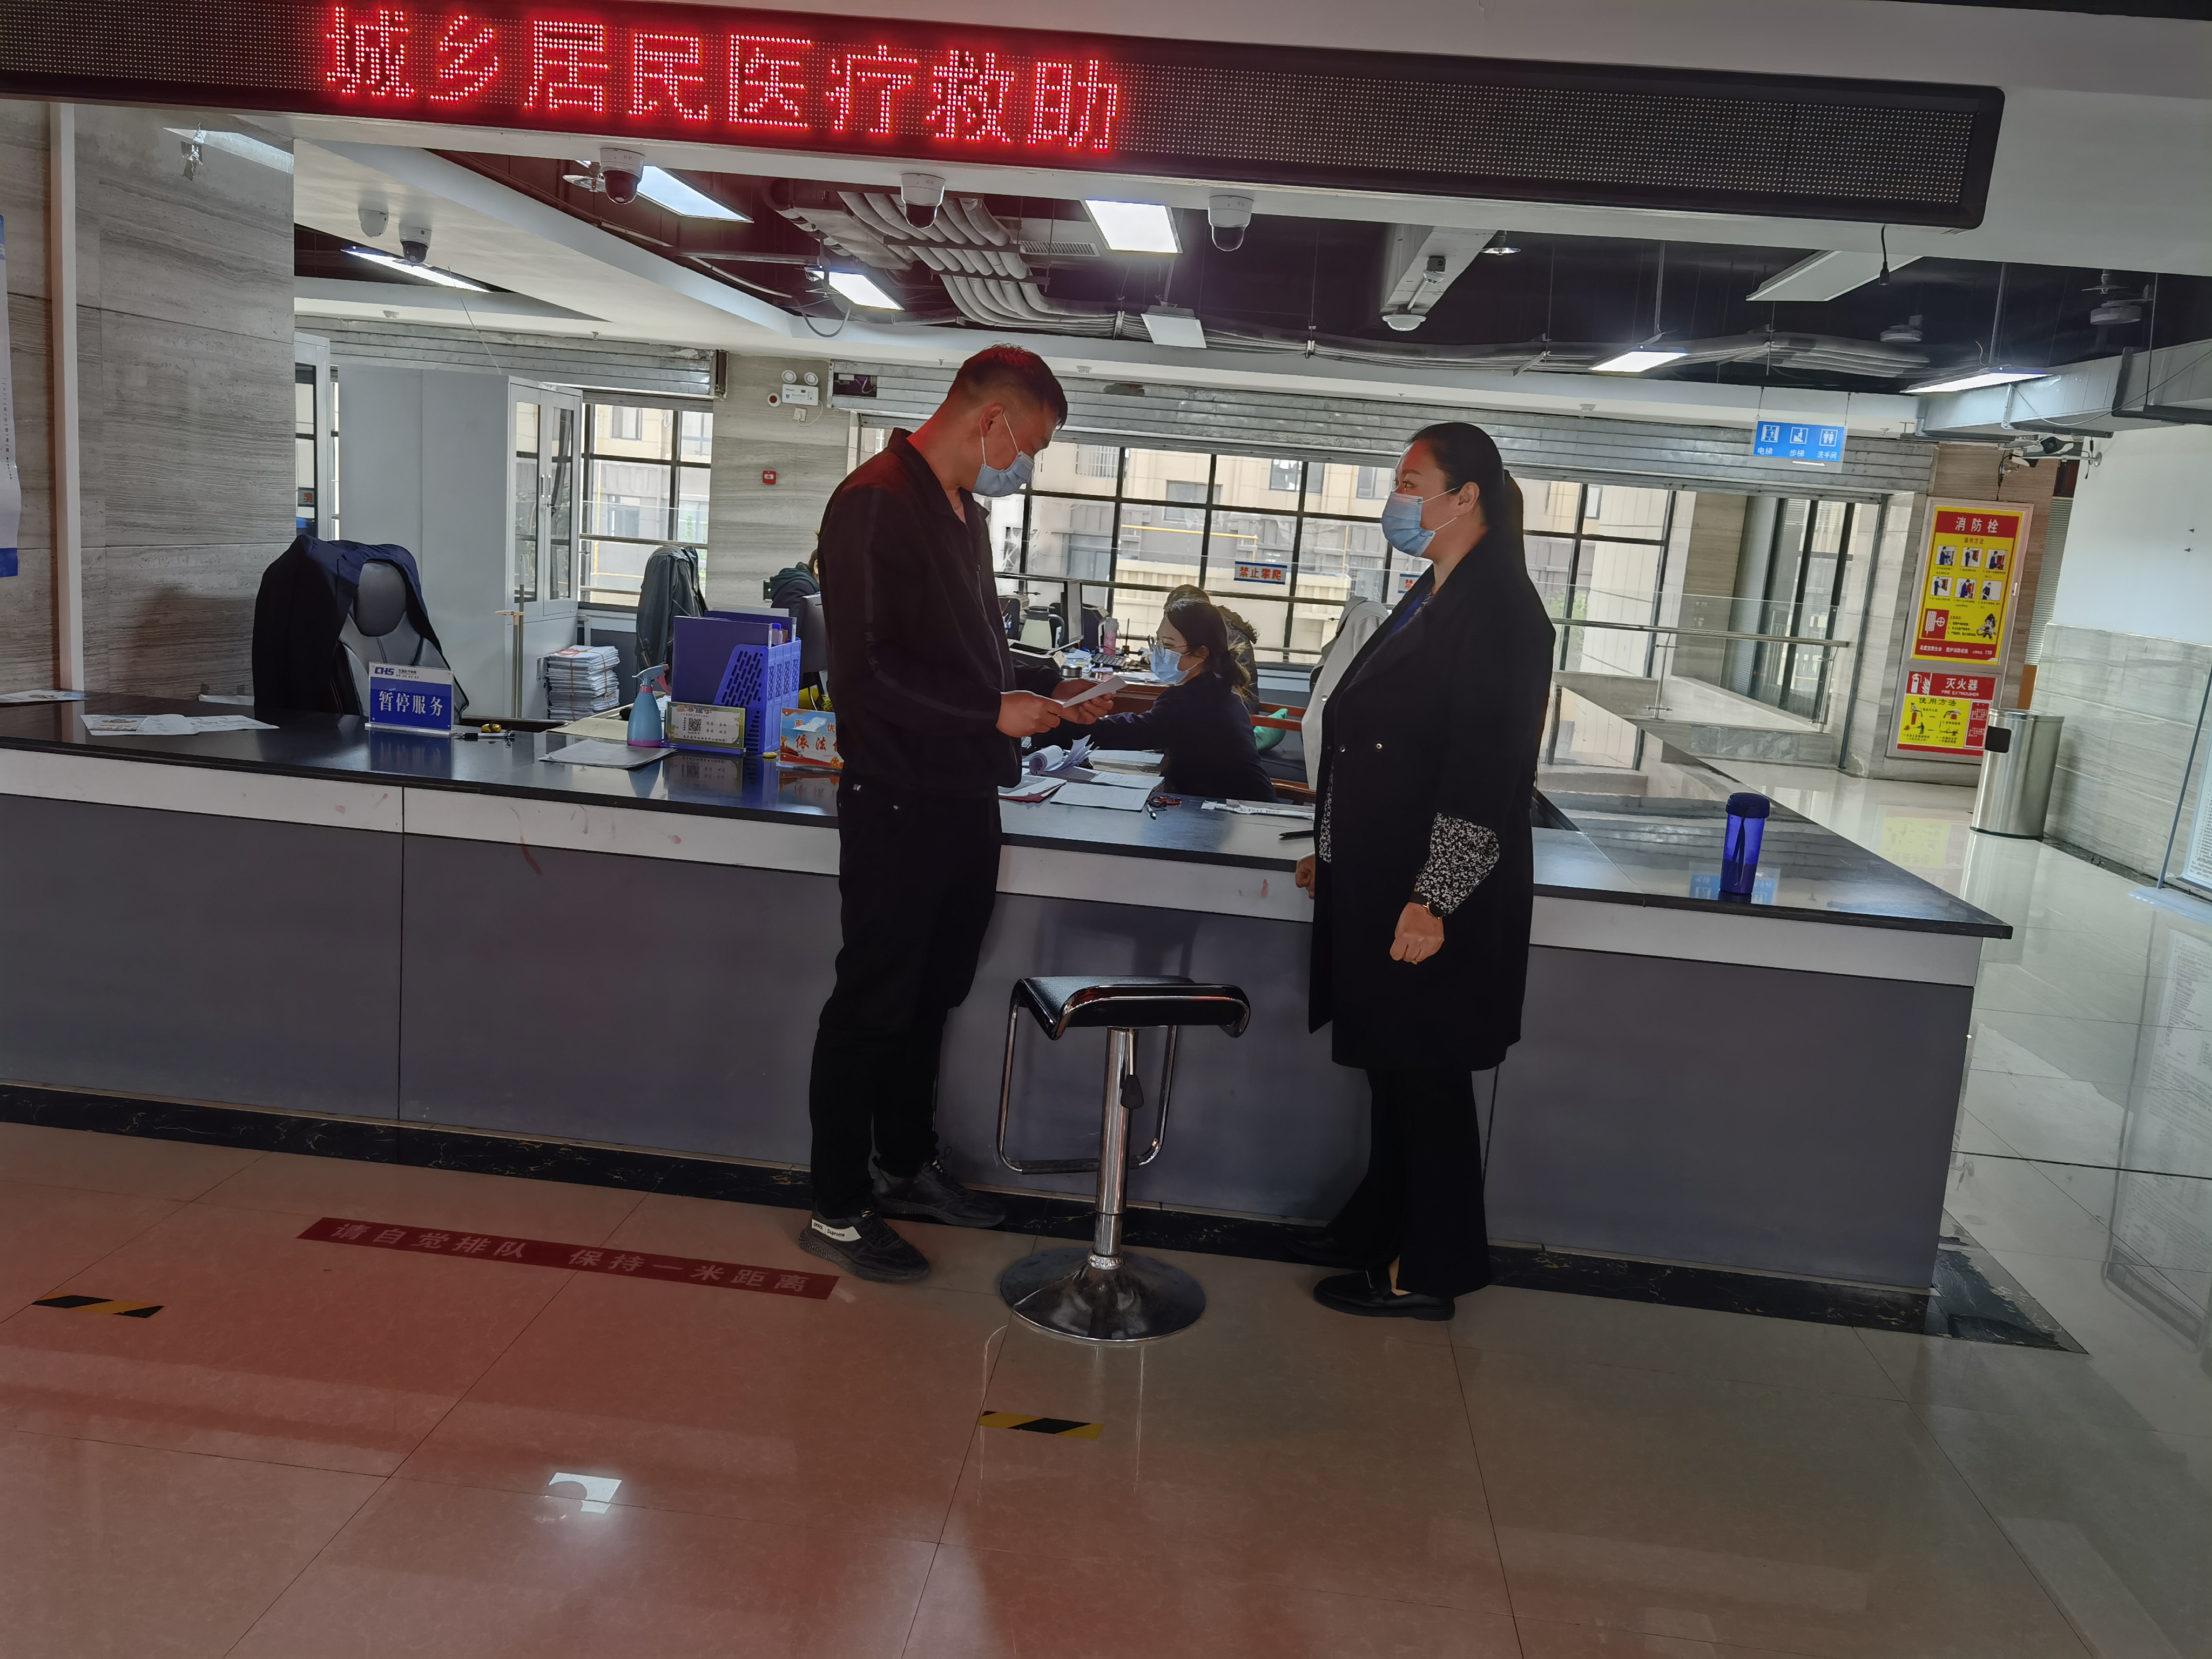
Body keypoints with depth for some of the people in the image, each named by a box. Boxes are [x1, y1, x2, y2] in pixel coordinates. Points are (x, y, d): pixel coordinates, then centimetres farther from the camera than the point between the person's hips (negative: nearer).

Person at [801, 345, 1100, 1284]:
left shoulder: (964, 514, 16)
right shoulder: (875, 503, -14)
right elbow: (866, 668, -22)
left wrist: (1052, 695, 15)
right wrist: (994, 711, -21)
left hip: (963, 800, 9)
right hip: (898, 801, -9)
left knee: (930, 995, 18)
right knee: (873, 1004, 1)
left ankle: (905, 1167, 34)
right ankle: (837, 1213, 14)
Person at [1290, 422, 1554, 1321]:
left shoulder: (1499, 612, -16)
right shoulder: (1428, 598, 14)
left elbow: (1485, 774, -21)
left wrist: (1431, 901, -22)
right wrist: (1330, 850, 20)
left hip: (1437, 896, -9)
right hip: (1377, 878, 9)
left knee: (1424, 1075, 1)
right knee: (1391, 1065, 17)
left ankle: (1432, 1269, 15)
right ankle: (1382, 1225, 31)